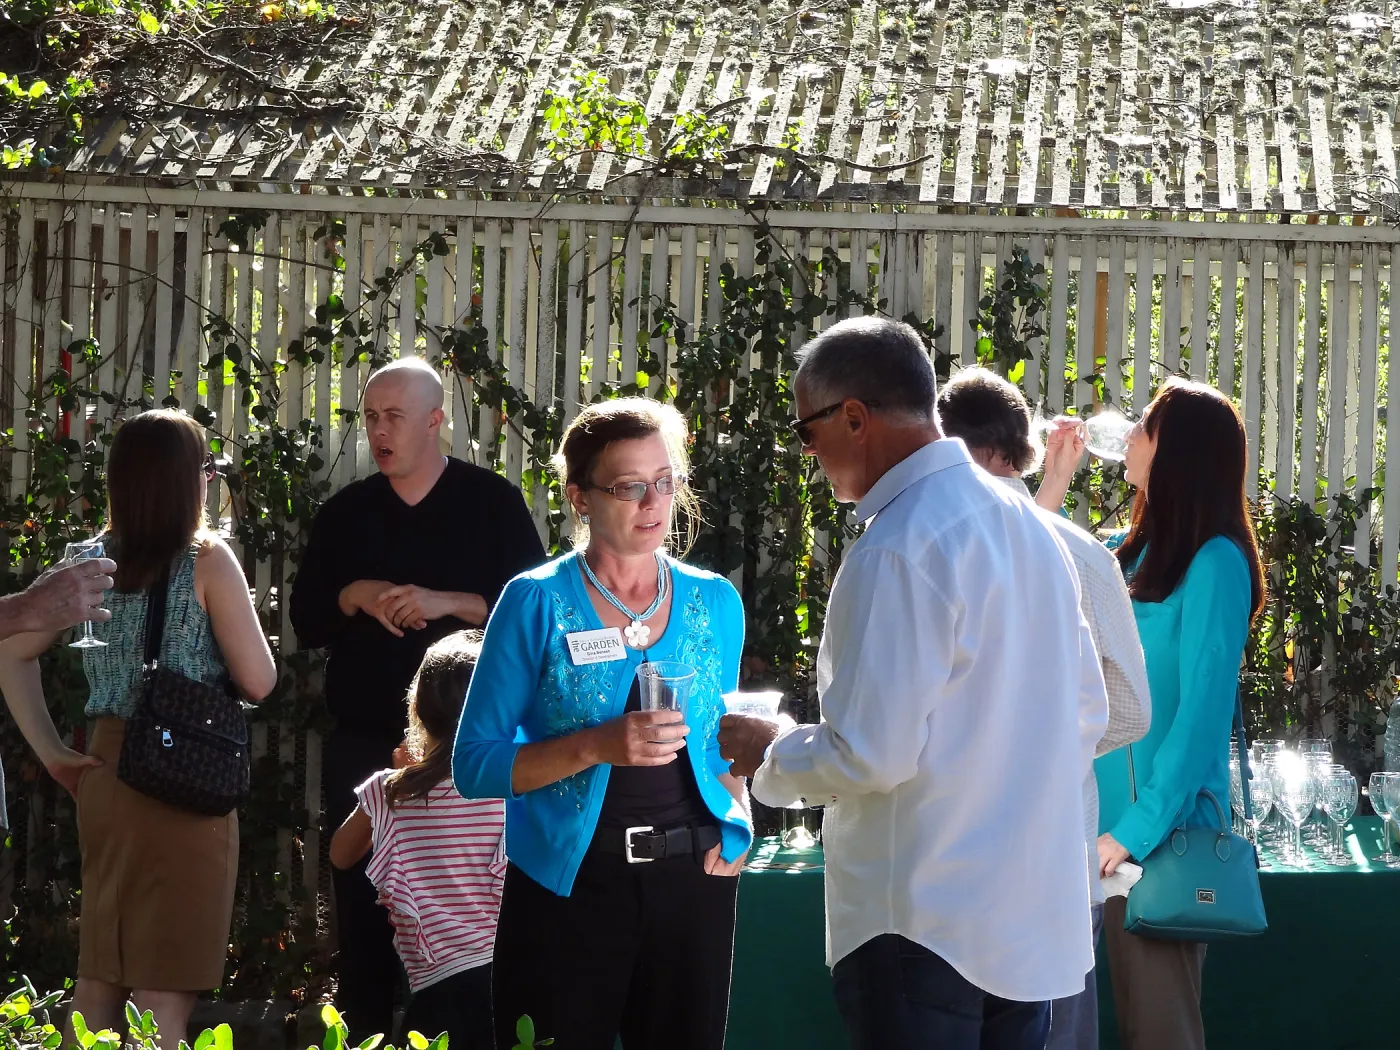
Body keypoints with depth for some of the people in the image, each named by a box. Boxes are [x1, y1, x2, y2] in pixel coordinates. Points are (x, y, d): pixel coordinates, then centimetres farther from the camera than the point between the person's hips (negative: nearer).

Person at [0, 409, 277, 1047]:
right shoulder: (207, 562, -9)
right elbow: (258, 682, -8)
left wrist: (52, 751, 11)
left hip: (105, 773, 6)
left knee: (100, 977, 15)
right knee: (164, 994, -2)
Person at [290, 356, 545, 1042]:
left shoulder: (492, 503, 0)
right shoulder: (344, 513, 9)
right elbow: (306, 621, 10)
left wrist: (446, 602, -18)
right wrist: (354, 596, -11)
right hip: (362, 741, 3)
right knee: (361, 901, 4)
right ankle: (364, 1036, 10)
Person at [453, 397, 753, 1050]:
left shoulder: (715, 603, 8)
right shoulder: (537, 603, -4)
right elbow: (474, 764, -7)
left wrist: (736, 827, 2)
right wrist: (595, 746, -20)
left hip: (692, 878, 3)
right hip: (568, 885, -3)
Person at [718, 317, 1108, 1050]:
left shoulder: (896, 552, -17)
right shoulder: (1029, 527, 10)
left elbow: (868, 754, -20)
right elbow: (1087, 714, 16)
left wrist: (768, 754, -3)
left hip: (922, 926, -8)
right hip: (1037, 916, 9)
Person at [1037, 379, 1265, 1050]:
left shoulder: (1214, 563, -12)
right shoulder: (1128, 555, 10)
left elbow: (1202, 712, -17)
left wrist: (1139, 828, -19)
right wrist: (1053, 485, 12)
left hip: (1164, 831, -7)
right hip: (1112, 823, 7)